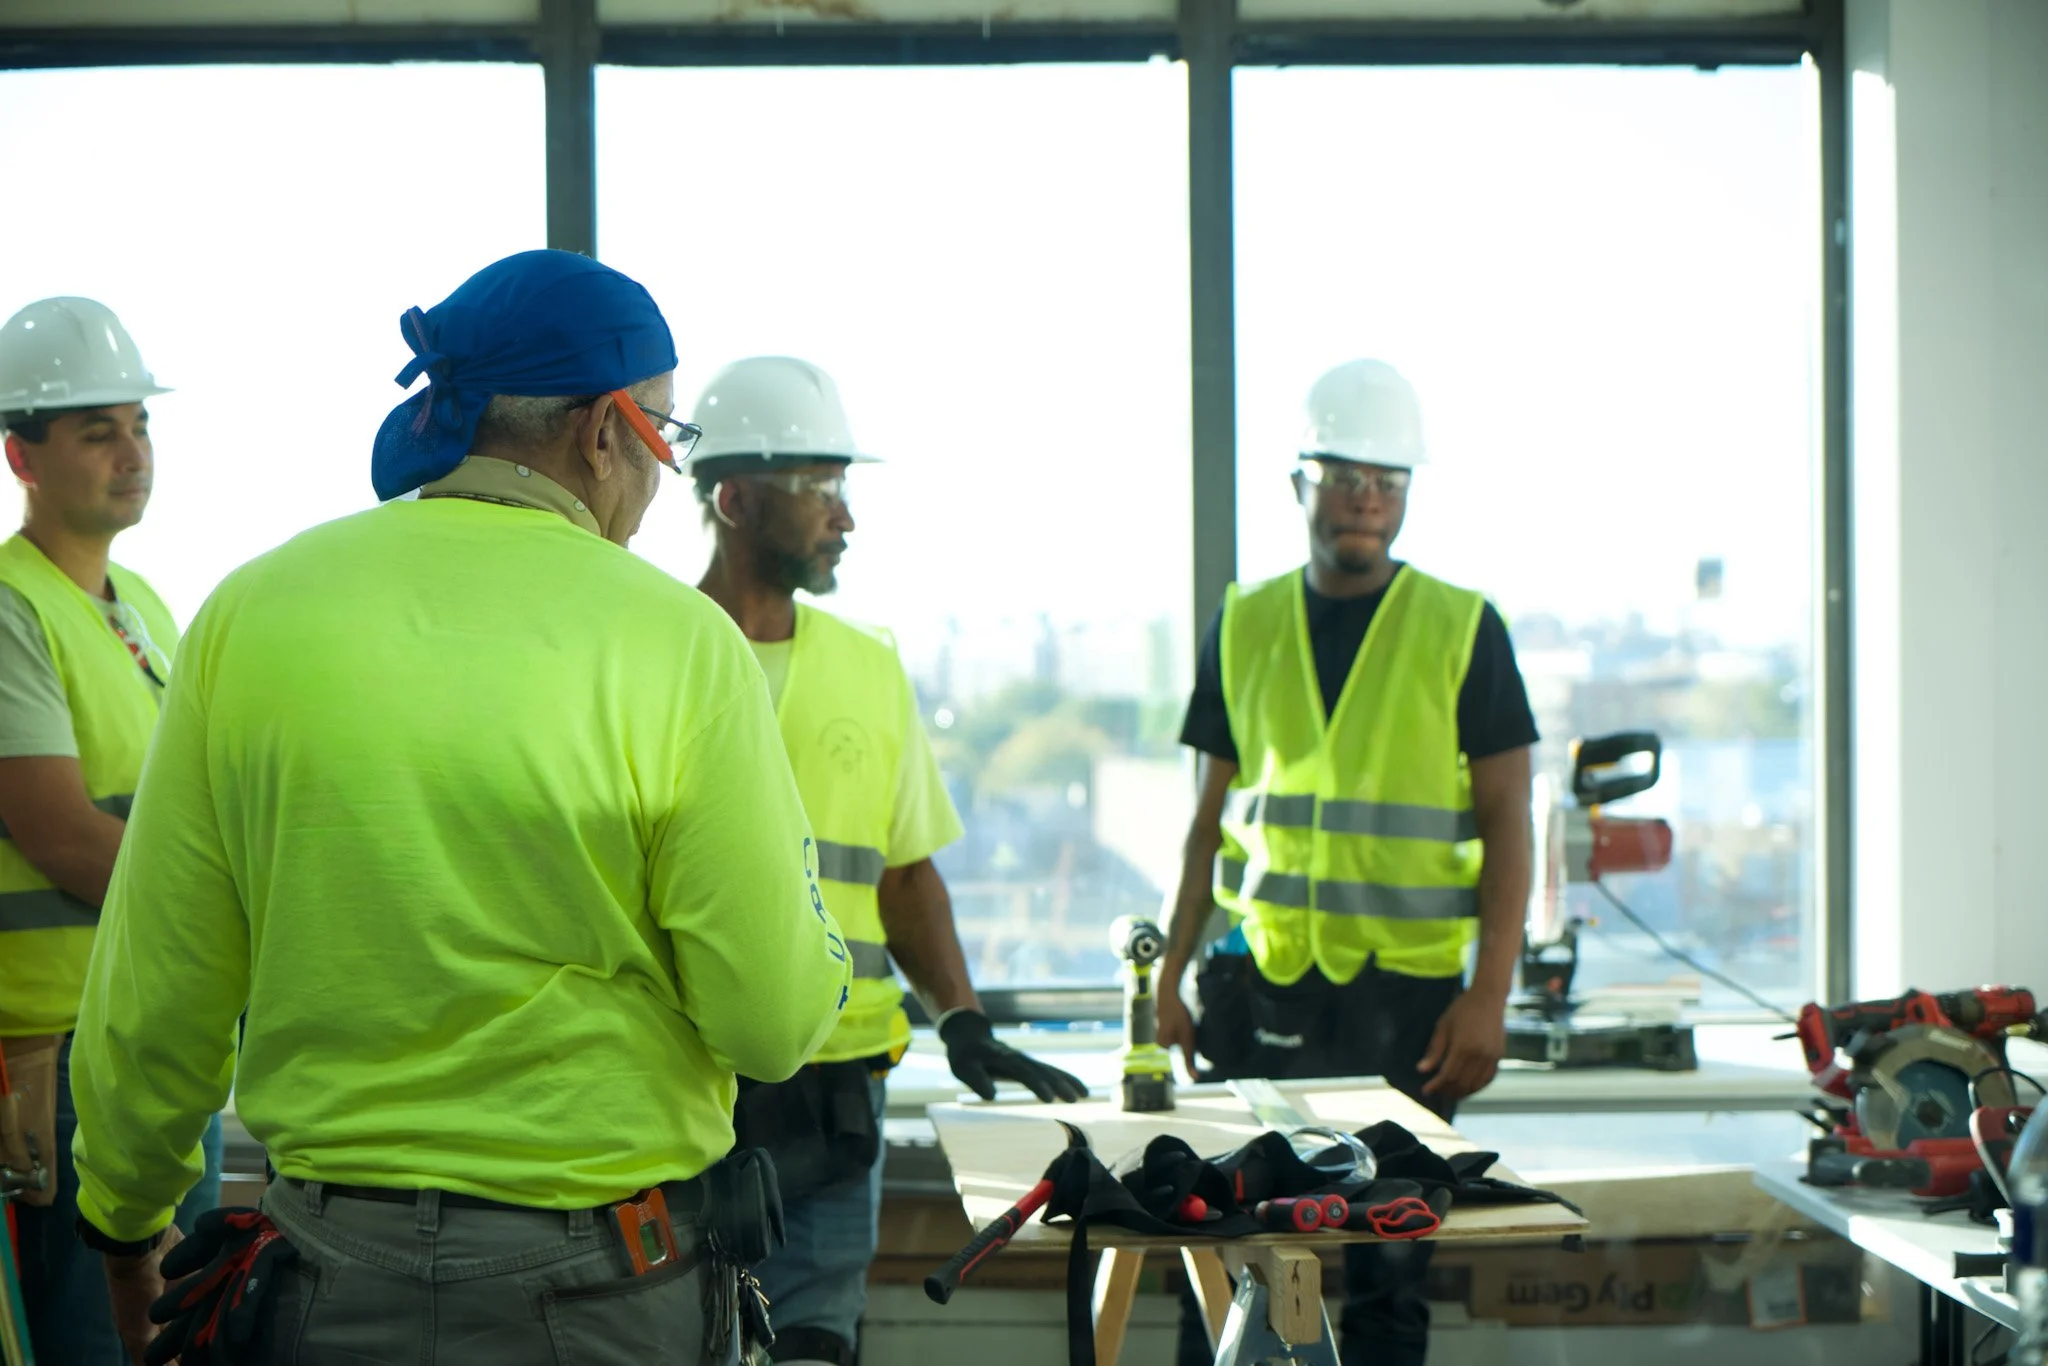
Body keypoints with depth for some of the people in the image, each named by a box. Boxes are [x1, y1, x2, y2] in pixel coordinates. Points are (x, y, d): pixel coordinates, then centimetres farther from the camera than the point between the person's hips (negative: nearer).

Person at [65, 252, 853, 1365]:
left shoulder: (251, 612, -2)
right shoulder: (679, 644, -11)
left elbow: (153, 992, 2)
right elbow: (776, 1025, -11)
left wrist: (125, 1216, 17)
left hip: (333, 1276, 3)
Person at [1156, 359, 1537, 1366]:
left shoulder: (1461, 629, 1)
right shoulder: (1244, 627, 9)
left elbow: (1507, 822, -1)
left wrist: (1490, 994, -10)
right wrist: (1172, 969, 7)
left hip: (1407, 989, -2)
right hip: (1260, 982, 2)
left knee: (1388, 1267, 3)